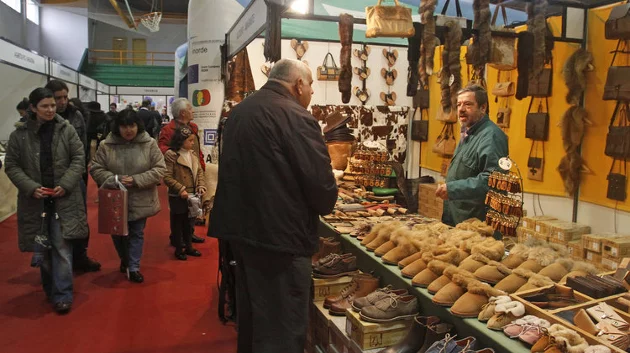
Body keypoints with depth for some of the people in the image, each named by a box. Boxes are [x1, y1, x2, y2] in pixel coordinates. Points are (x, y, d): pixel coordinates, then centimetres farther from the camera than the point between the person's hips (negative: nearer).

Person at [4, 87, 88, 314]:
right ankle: (50, 291, 29)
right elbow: (11, 165, 2)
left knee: (62, 249, -3)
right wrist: (31, 187, -13)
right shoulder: (19, 134, -1)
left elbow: (79, 158, 0)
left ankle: (62, 295, 5)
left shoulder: (66, 129, -1)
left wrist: (65, 185, -12)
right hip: (35, 201, 1)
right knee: (42, 249, 12)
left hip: (63, 200, -1)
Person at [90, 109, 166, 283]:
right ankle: (124, 259, 42)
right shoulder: (106, 145, -6)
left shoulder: (149, 144, -8)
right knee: (117, 232, 16)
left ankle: (133, 267, 22)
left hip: (140, 200, -1)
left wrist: (136, 180, -19)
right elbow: (95, 168, -2)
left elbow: (159, 169, -9)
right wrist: (114, 179, -19)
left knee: (137, 233, 9)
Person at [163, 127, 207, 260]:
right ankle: (179, 249, 19)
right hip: (178, 197, -7)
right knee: (178, 223, 7)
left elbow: (199, 172, 11)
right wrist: (180, 189, -23)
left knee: (189, 223, 17)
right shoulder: (171, 155, -13)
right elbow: (167, 177, -17)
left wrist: (201, 186, -4)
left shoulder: (193, 154, 9)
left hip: (193, 196, 7)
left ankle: (188, 246, 30)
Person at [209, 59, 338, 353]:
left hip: (240, 225, 9)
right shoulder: (295, 117, -15)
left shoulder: (240, 110, 12)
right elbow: (321, 184, -19)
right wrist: (325, 204, 4)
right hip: (278, 232, -9)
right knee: (281, 328, 3)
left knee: (251, 315, 24)